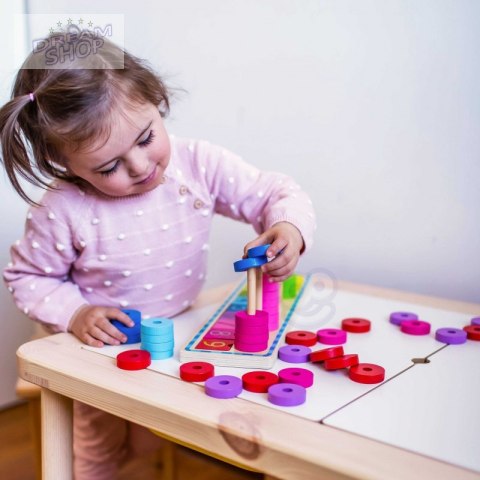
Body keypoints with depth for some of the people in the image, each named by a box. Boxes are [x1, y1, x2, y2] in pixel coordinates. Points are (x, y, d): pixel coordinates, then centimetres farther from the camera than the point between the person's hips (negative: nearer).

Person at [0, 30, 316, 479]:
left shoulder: (199, 164, -19)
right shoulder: (64, 210, -24)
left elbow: (274, 193, -12)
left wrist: (290, 227, -34)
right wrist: (74, 313, -22)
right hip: (105, 350, -2)